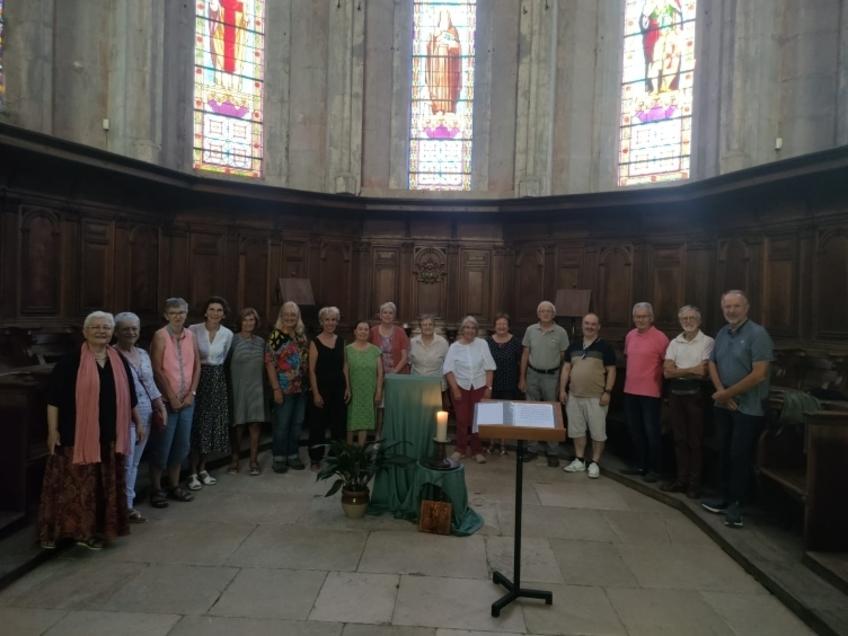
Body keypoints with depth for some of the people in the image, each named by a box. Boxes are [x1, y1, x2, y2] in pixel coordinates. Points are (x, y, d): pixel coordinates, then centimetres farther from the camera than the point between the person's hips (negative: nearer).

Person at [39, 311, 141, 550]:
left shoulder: (119, 362, 8)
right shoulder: (70, 361, -6)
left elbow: (129, 397, 15)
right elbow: (54, 398, -6)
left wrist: (138, 423, 16)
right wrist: (53, 430, -11)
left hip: (109, 436, 4)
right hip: (76, 435, -4)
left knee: (104, 485, 10)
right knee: (73, 485, 0)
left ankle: (94, 530, 23)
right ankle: (56, 530, 16)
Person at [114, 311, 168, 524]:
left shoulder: (143, 354, 12)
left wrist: (161, 407, 9)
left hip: (145, 415, 7)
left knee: (134, 463, 14)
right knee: (125, 463, -1)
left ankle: (129, 504, 24)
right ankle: (125, 505, 11)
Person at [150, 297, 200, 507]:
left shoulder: (190, 336, 7)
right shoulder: (160, 336, -9)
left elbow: (197, 366, 8)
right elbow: (157, 370, -13)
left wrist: (192, 393, -2)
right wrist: (171, 397, -13)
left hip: (187, 401, 5)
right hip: (167, 401, -5)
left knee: (181, 445, 12)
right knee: (162, 447, 1)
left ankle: (174, 486, 25)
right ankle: (156, 489, 15)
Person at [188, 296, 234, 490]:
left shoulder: (228, 334, 2)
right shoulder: (194, 330, -9)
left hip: (217, 380, 4)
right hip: (198, 378, -4)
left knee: (213, 425, 8)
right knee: (197, 425, -2)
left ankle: (202, 469, 22)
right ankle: (193, 473, 9)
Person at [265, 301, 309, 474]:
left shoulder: (302, 335, 8)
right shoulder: (276, 336, -8)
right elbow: (270, 363, -11)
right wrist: (276, 388, -15)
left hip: (301, 388, 5)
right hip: (284, 388, -5)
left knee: (297, 424, 12)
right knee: (282, 424, 3)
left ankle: (293, 455, 24)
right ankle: (279, 458, 16)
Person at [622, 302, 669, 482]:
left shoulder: (659, 337, -13)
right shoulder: (630, 335, 7)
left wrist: (660, 379, -7)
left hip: (650, 392, -7)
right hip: (630, 390, 7)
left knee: (651, 431, 3)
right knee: (635, 430, 16)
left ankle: (654, 469, 16)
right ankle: (639, 464, 30)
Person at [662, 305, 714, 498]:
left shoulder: (708, 342, -5)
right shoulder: (674, 343, 9)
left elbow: (703, 372, -14)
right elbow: (667, 372, -2)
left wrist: (678, 370, -6)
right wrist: (692, 369, -11)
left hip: (695, 393, -5)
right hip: (676, 393, 5)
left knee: (695, 440, 3)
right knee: (679, 438, 11)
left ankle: (694, 483, 13)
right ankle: (681, 479, 22)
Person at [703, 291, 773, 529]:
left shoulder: (757, 334, -14)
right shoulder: (722, 333, 8)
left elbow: (759, 375, -20)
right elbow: (712, 364, 10)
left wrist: (727, 393, -13)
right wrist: (721, 393, -7)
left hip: (748, 408, -6)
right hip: (723, 405, 6)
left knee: (740, 456, 1)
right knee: (724, 453, 14)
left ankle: (736, 504, 15)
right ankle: (726, 497, 27)